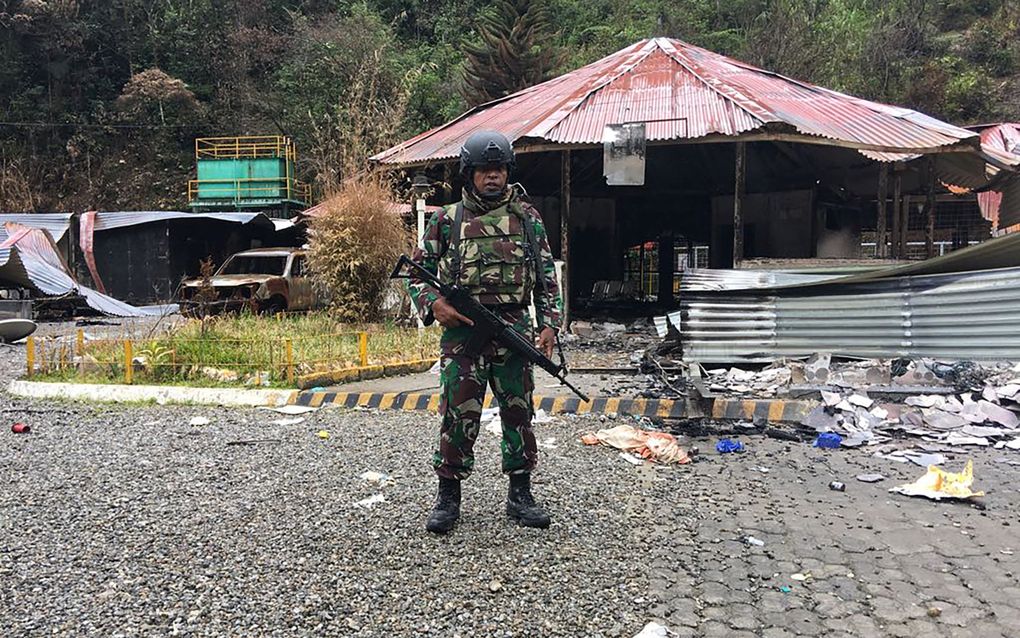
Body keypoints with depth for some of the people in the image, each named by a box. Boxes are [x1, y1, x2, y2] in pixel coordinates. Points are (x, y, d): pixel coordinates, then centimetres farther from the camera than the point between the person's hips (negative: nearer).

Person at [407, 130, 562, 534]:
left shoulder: (527, 218, 9)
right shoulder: (447, 220, 5)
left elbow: (547, 277, 10)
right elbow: (416, 272, 8)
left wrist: (549, 324, 0)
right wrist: (434, 304, -10)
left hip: (514, 330, 2)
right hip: (461, 331, -1)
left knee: (518, 414, 7)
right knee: (458, 416, 1)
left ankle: (520, 495, 21)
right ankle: (448, 497, 15)